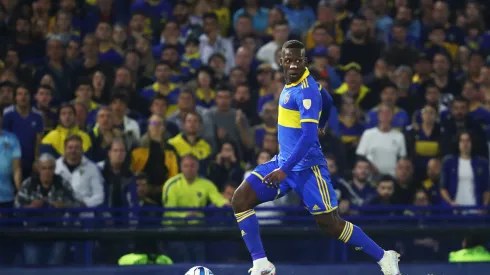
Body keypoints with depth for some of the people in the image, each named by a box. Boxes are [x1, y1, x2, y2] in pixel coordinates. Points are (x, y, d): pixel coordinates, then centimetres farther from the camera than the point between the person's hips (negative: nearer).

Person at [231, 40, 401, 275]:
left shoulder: (306, 91, -20)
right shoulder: (292, 84, 7)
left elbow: (309, 137, -27)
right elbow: (327, 102, 26)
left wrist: (284, 170, -33)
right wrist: (320, 125, 44)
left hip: (306, 167, -9)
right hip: (284, 161, 9)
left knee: (330, 224, -5)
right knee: (240, 200, -3)